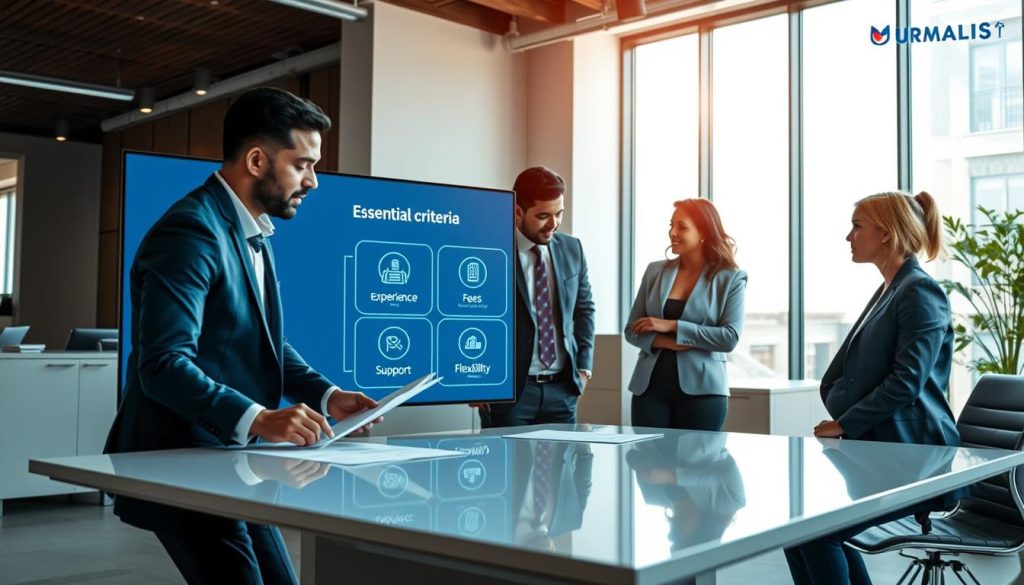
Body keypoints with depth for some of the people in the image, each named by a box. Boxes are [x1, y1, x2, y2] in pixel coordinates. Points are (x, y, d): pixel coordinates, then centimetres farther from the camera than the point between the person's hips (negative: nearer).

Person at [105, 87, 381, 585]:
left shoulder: (254, 234, 12)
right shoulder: (191, 231, -19)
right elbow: (163, 365, -27)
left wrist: (325, 394, 1)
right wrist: (258, 419, -35)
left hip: (229, 459, 10)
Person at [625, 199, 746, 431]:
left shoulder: (731, 279, 0)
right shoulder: (655, 271, 8)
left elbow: (730, 338, -9)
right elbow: (632, 330, 6)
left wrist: (672, 326, -12)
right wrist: (668, 343, -13)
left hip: (701, 390, -2)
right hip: (650, 386, 3)